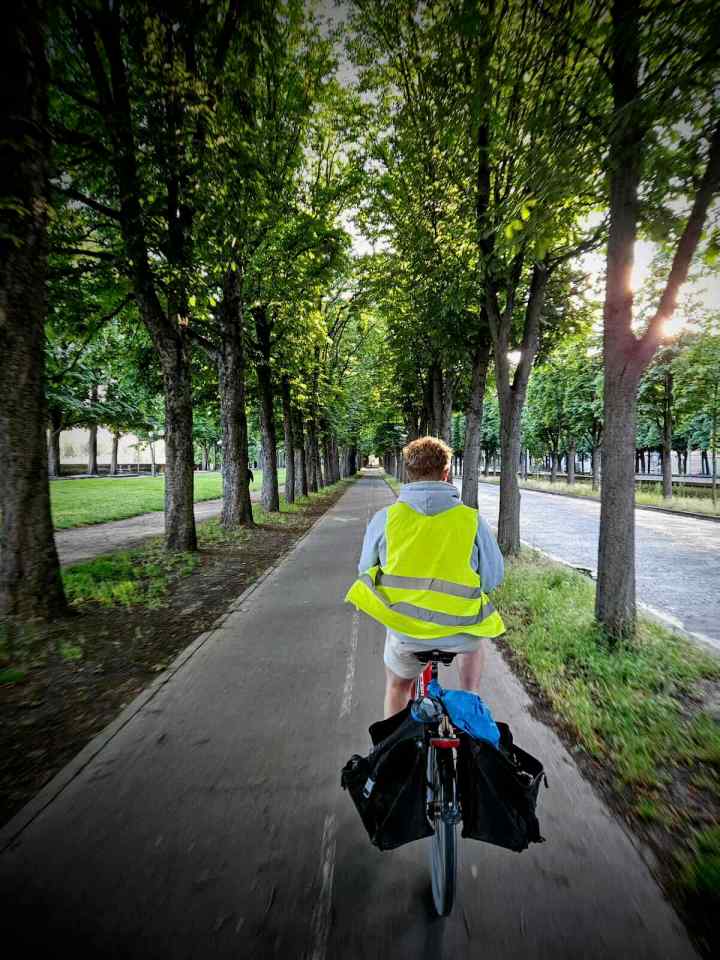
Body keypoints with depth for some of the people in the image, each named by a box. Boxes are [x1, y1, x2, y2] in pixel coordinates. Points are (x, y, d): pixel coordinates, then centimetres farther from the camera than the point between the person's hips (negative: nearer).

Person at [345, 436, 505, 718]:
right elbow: (493, 578, 0)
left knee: (398, 686, 31)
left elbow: (365, 572, 5)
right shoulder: (472, 519, -10)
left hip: (403, 630, 0)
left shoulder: (385, 518, -9)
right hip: (458, 633, 1)